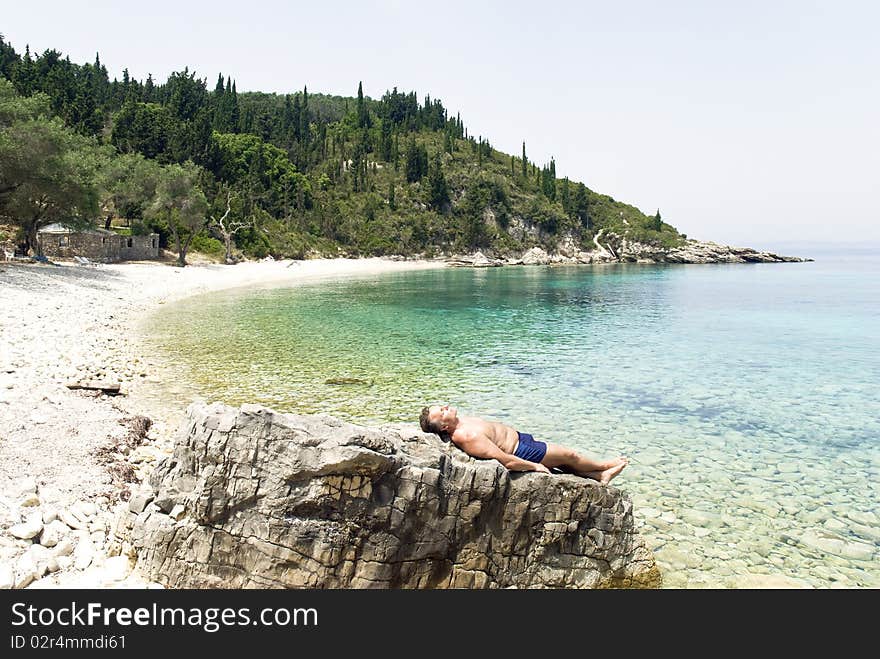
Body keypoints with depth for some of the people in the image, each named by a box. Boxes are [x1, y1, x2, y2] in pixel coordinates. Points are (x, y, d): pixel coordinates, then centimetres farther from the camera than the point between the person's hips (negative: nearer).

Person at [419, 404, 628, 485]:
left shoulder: (462, 421, -5)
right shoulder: (467, 437, -33)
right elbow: (507, 461, -31)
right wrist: (535, 466, -20)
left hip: (518, 436, 8)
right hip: (521, 451, -8)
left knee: (565, 462, 19)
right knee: (569, 455, 10)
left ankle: (601, 476, 36)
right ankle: (604, 466, 35)